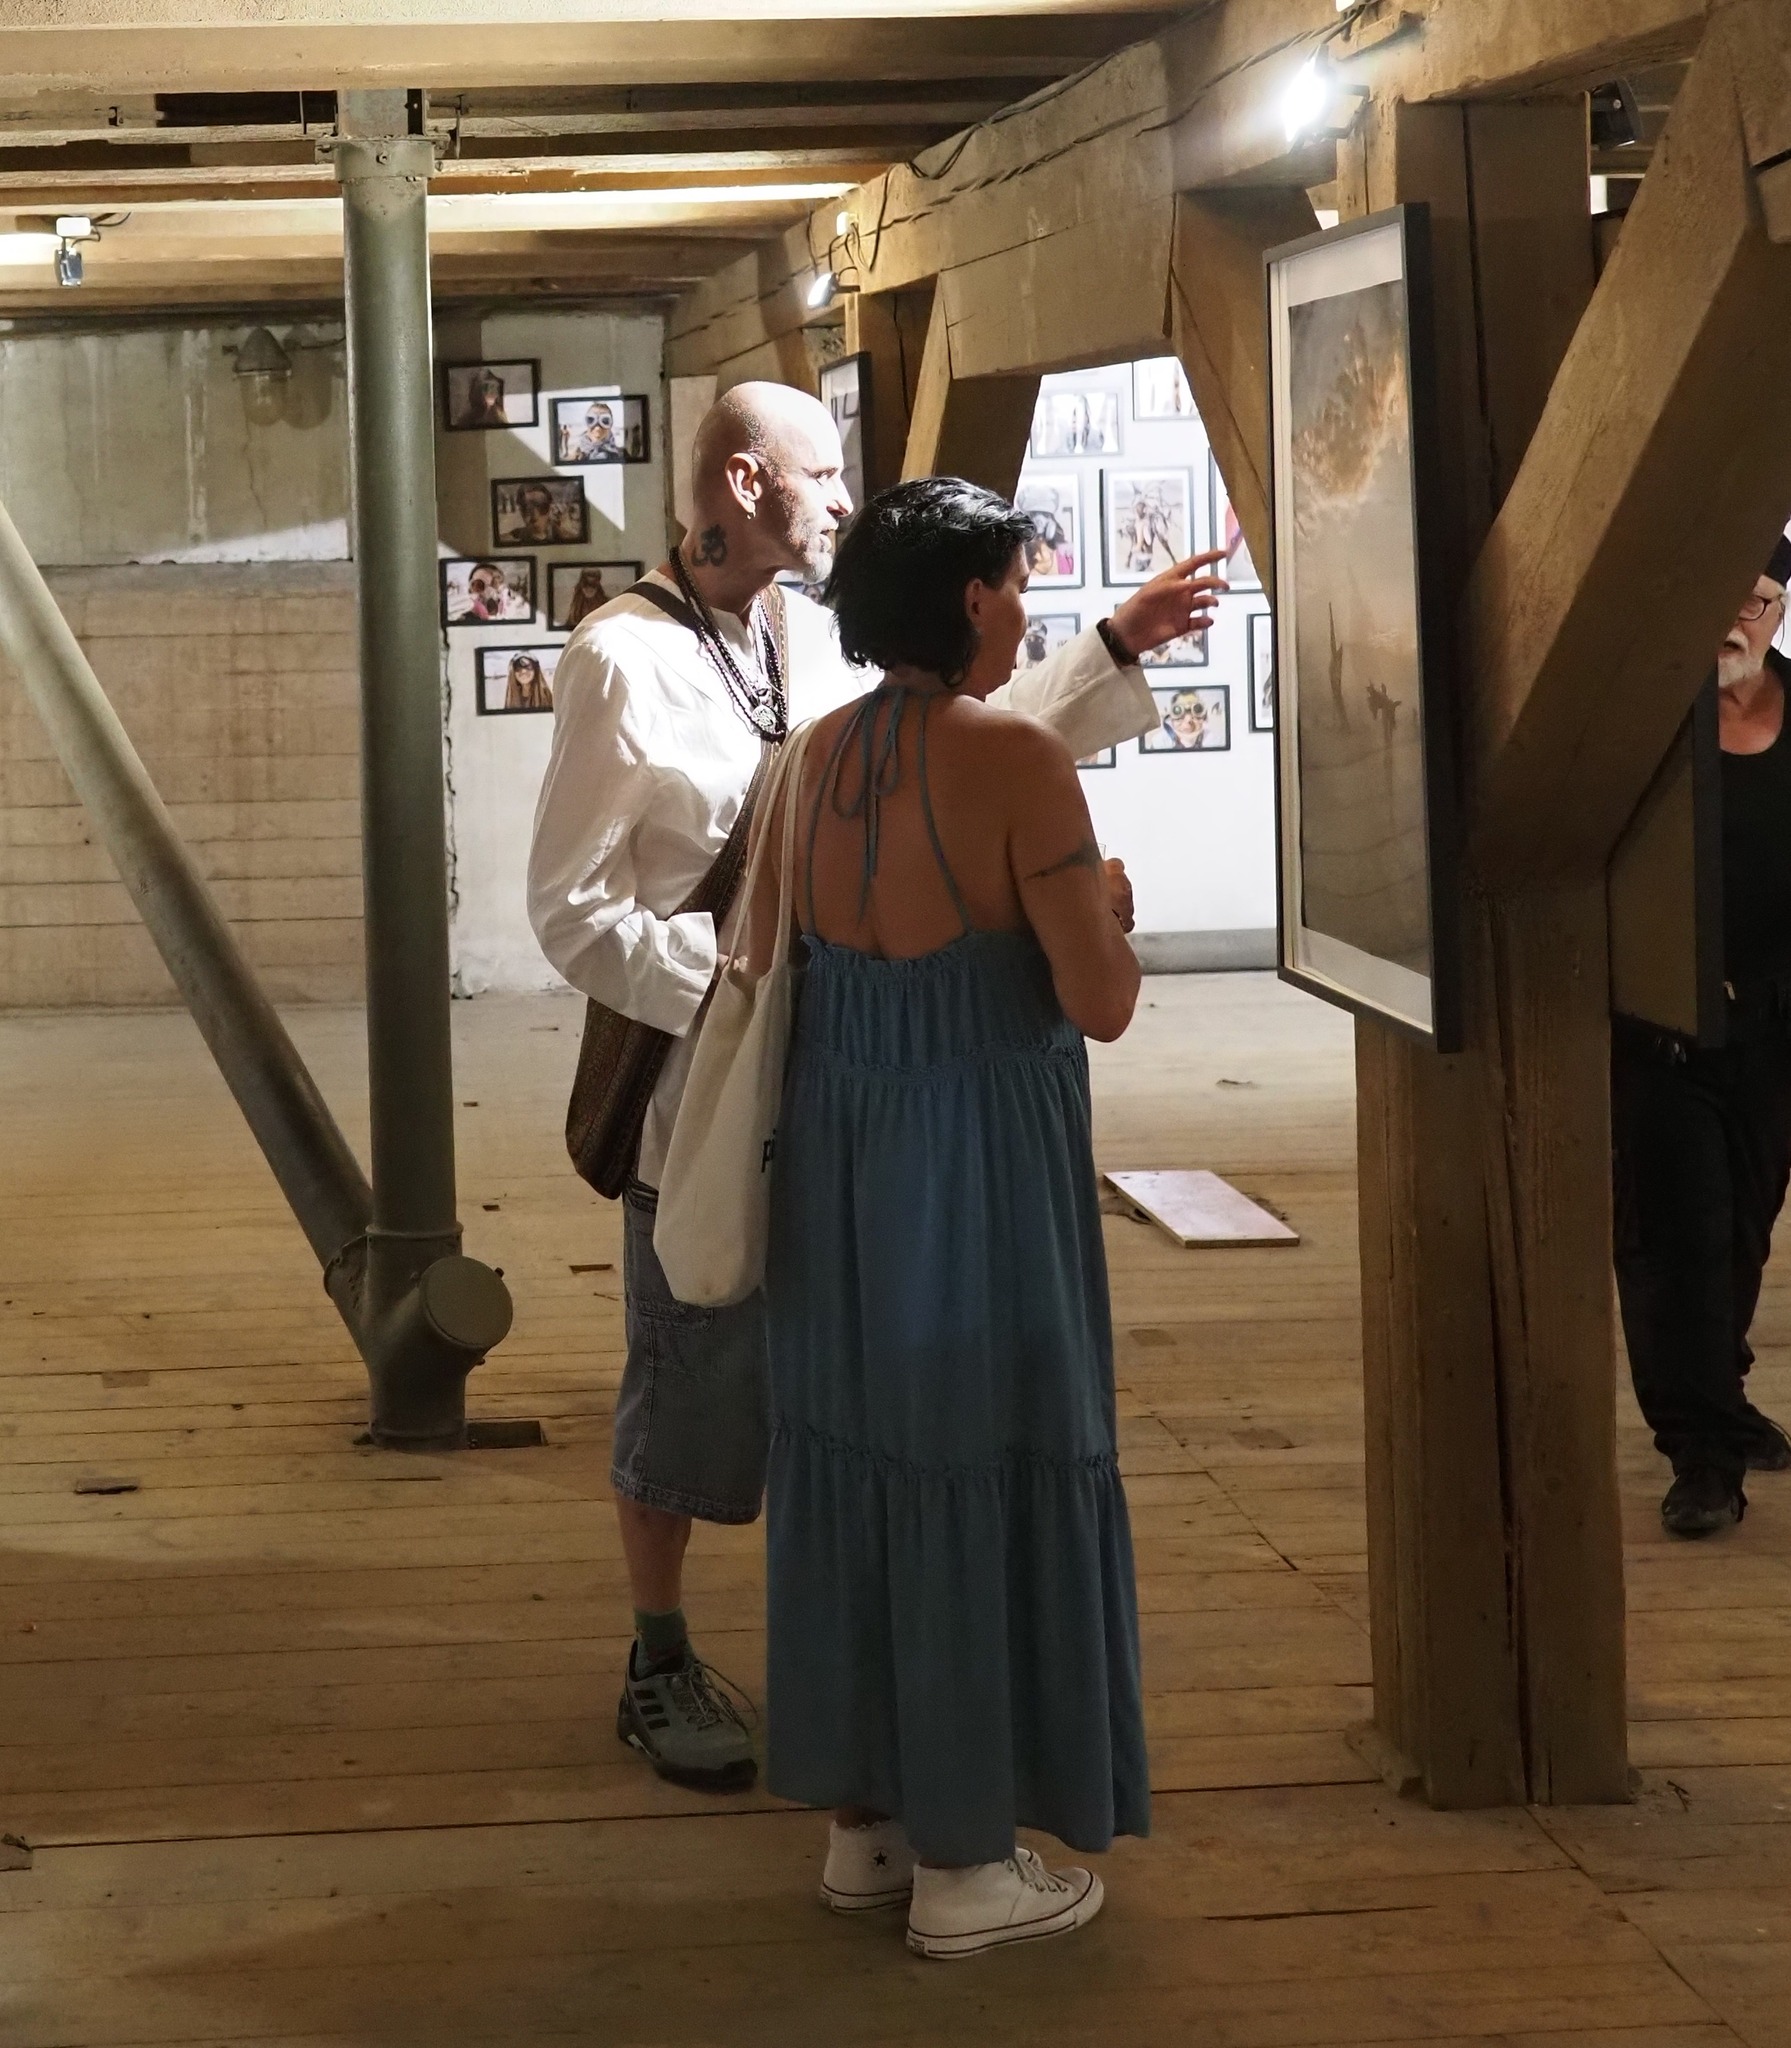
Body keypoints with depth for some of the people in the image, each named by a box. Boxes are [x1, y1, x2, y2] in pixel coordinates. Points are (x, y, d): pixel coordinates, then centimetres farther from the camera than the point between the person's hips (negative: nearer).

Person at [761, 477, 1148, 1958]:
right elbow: (1100, 1003, -17)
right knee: (978, 1475, 3)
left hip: (842, 1150, 7)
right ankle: (964, 1864, 12)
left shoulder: (825, 752, 4)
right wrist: (1110, 915, 4)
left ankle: (866, 1817, 26)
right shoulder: (1017, 760, -17)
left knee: (859, 1458, 15)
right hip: (980, 1164, -7)